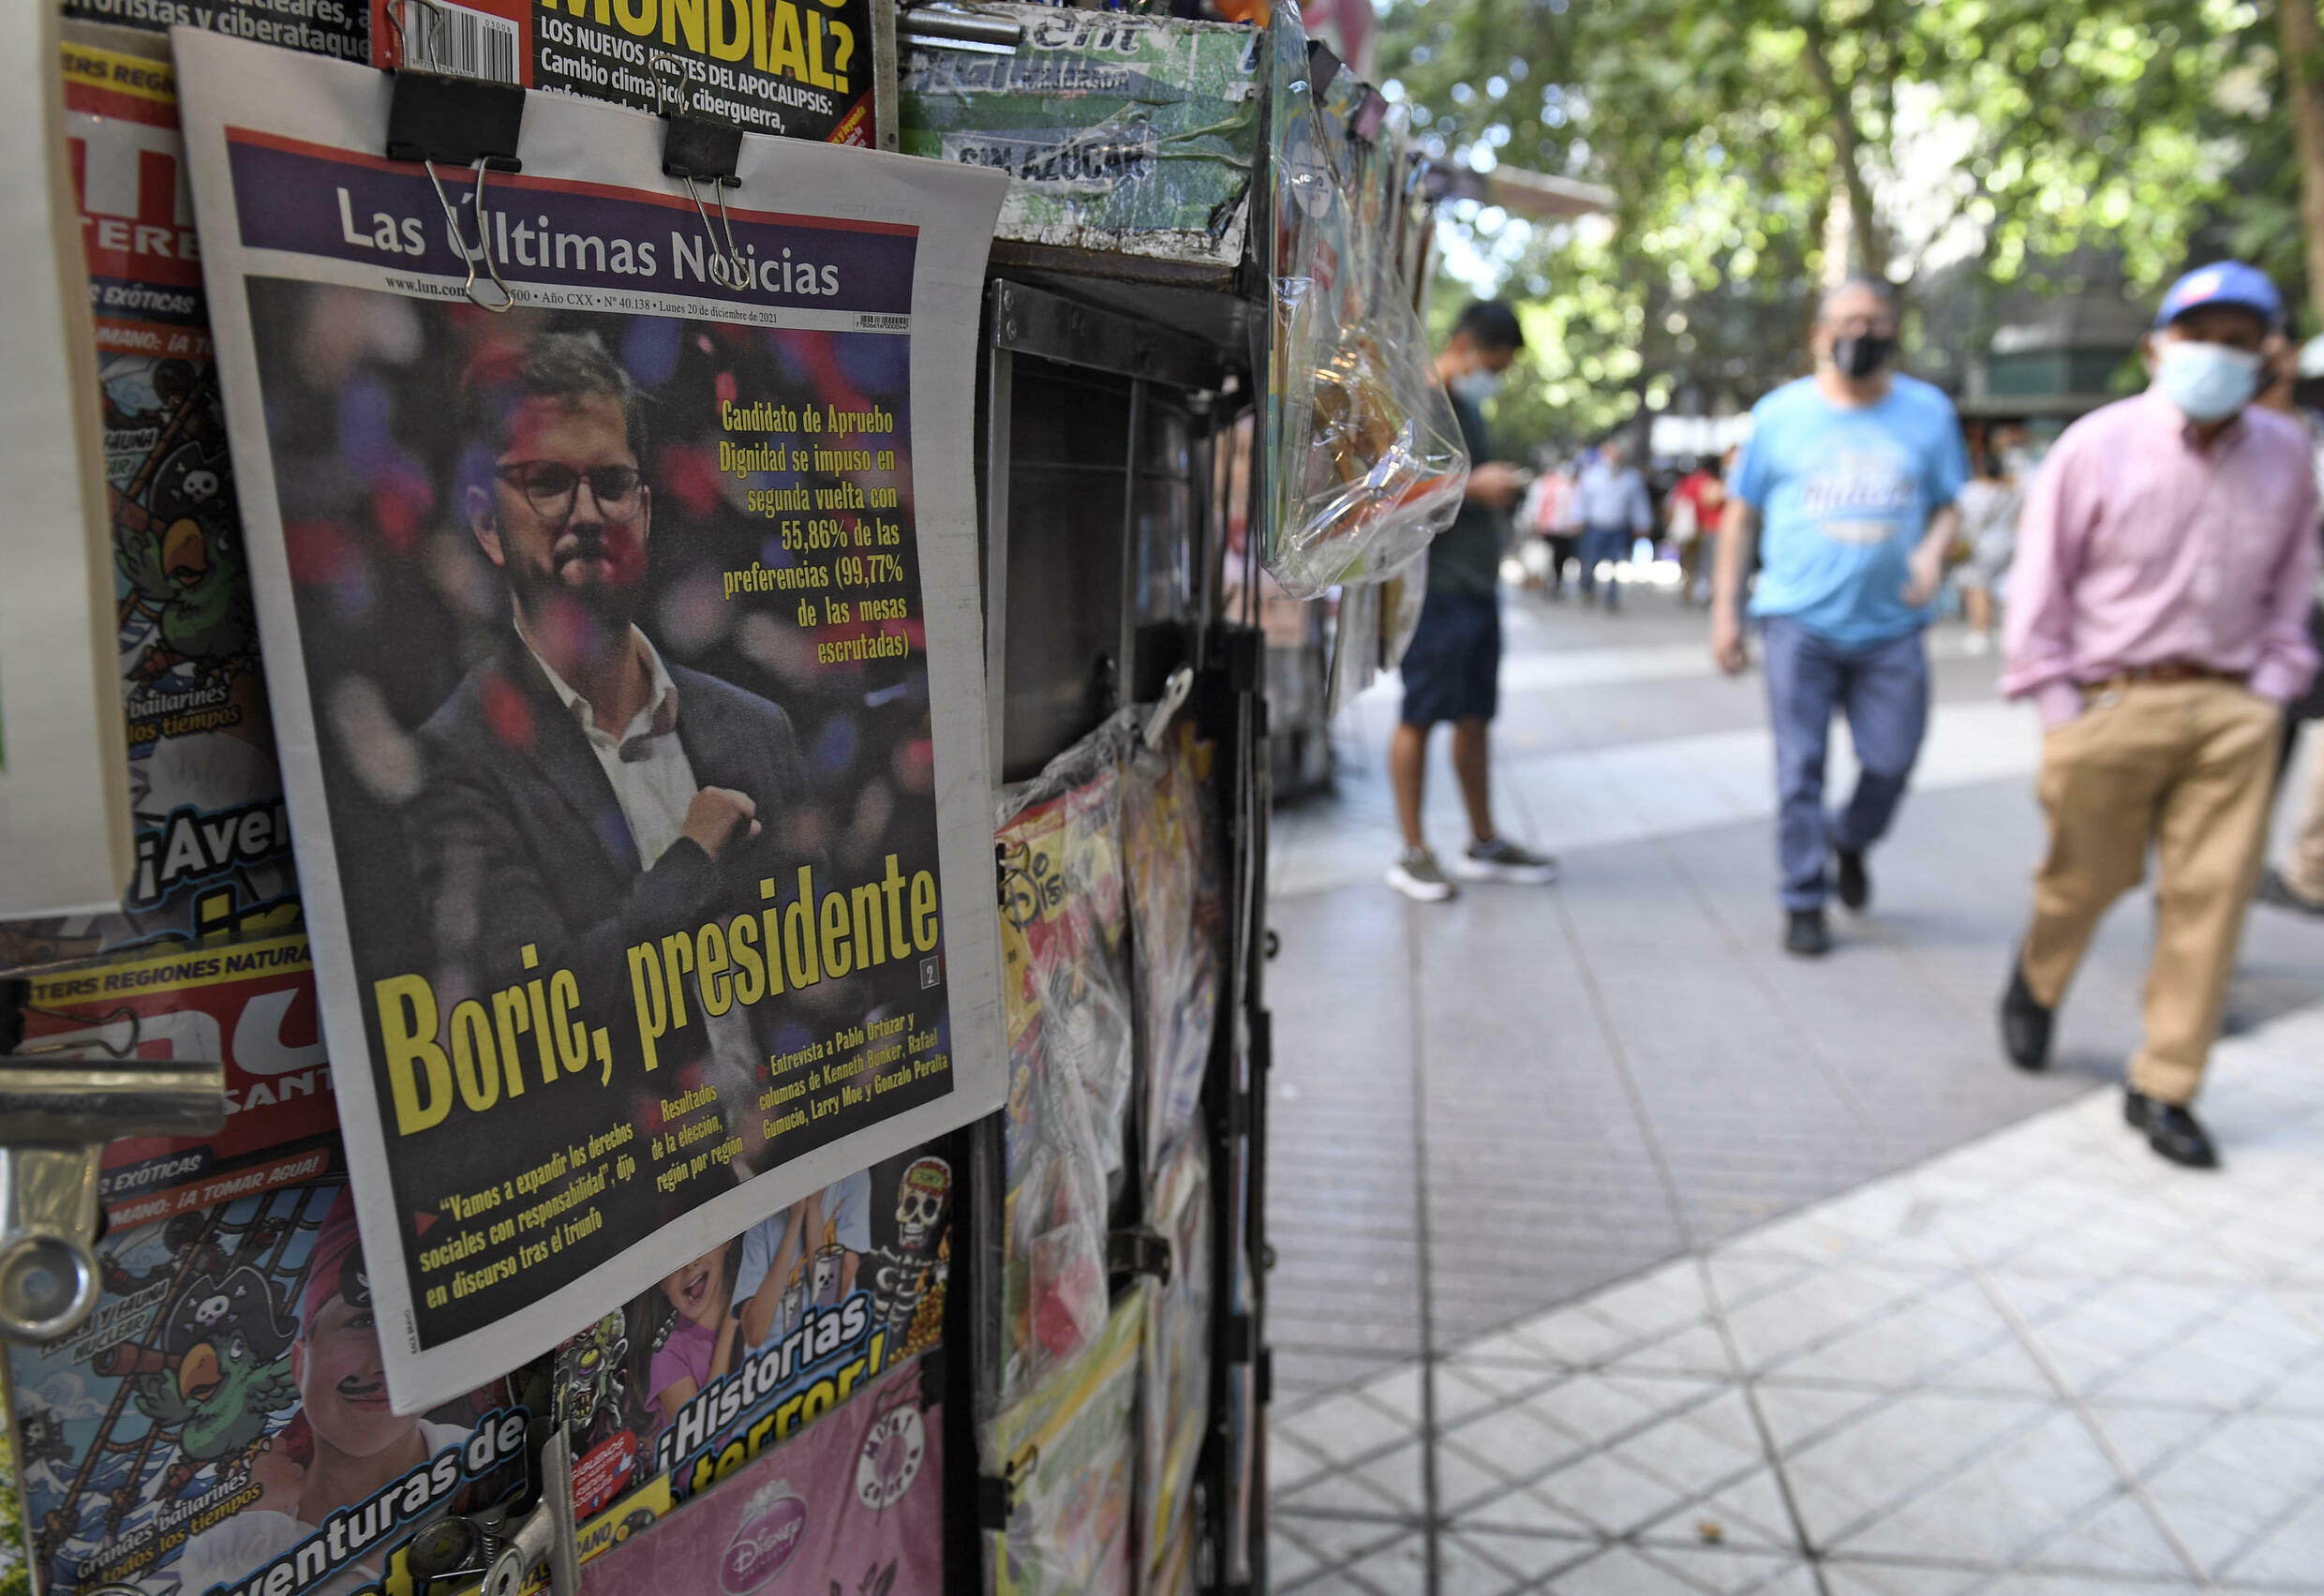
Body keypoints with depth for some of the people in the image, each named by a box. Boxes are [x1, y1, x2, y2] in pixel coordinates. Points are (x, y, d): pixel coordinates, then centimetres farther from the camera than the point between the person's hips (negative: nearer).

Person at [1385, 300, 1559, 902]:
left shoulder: (1468, 406, 20)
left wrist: (1501, 491, 14)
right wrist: (1472, 488, -18)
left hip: (1478, 586, 9)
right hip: (1435, 587, -9)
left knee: (1474, 716, 13)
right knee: (1419, 717, -3)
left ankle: (1484, 842, 22)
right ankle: (1413, 852, 4)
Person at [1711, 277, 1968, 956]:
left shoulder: (1929, 411, 8)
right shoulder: (1780, 413, 3)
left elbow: (1947, 504, 14)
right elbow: (1741, 515, 7)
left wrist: (1932, 551, -9)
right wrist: (1724, 608, 2)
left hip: (1891, 627, 2)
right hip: (1801, 621, -1)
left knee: (1891, 760, 2)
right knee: (1800, 767, 0)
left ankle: (1849, 841, 34)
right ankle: (1804, 902, 12)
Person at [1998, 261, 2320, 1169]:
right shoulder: (2098, 445, -6)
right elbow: (2042, 577, -3)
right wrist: (2058, 703, -5)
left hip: (2232, 709, 3)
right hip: (2112, 700, -3)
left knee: (2211, 897, 1)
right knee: (2087, 876, 10)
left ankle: (2163, 1089, 13)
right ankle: (2035, 981, 43)